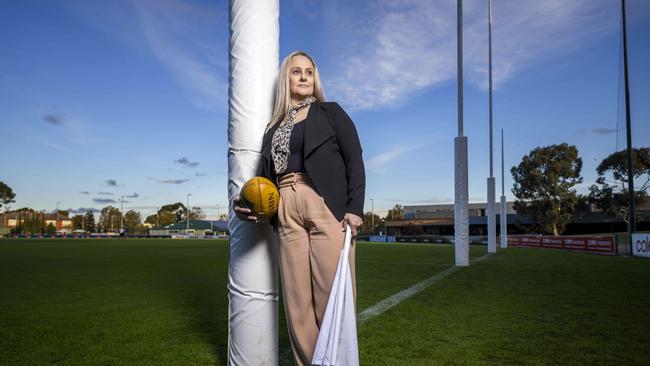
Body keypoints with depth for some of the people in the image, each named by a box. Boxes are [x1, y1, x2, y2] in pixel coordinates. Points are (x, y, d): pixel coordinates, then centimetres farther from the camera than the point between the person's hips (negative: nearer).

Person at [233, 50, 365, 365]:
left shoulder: (331, 112, 11)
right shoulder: (273, 127, 21)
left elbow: (354, 161, 2)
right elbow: (266, 174, 18)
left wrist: (355, 208, -10)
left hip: (327, 208, -3)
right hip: (287, 214, 4)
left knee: (331, 293, -6)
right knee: (297, 297, 4)